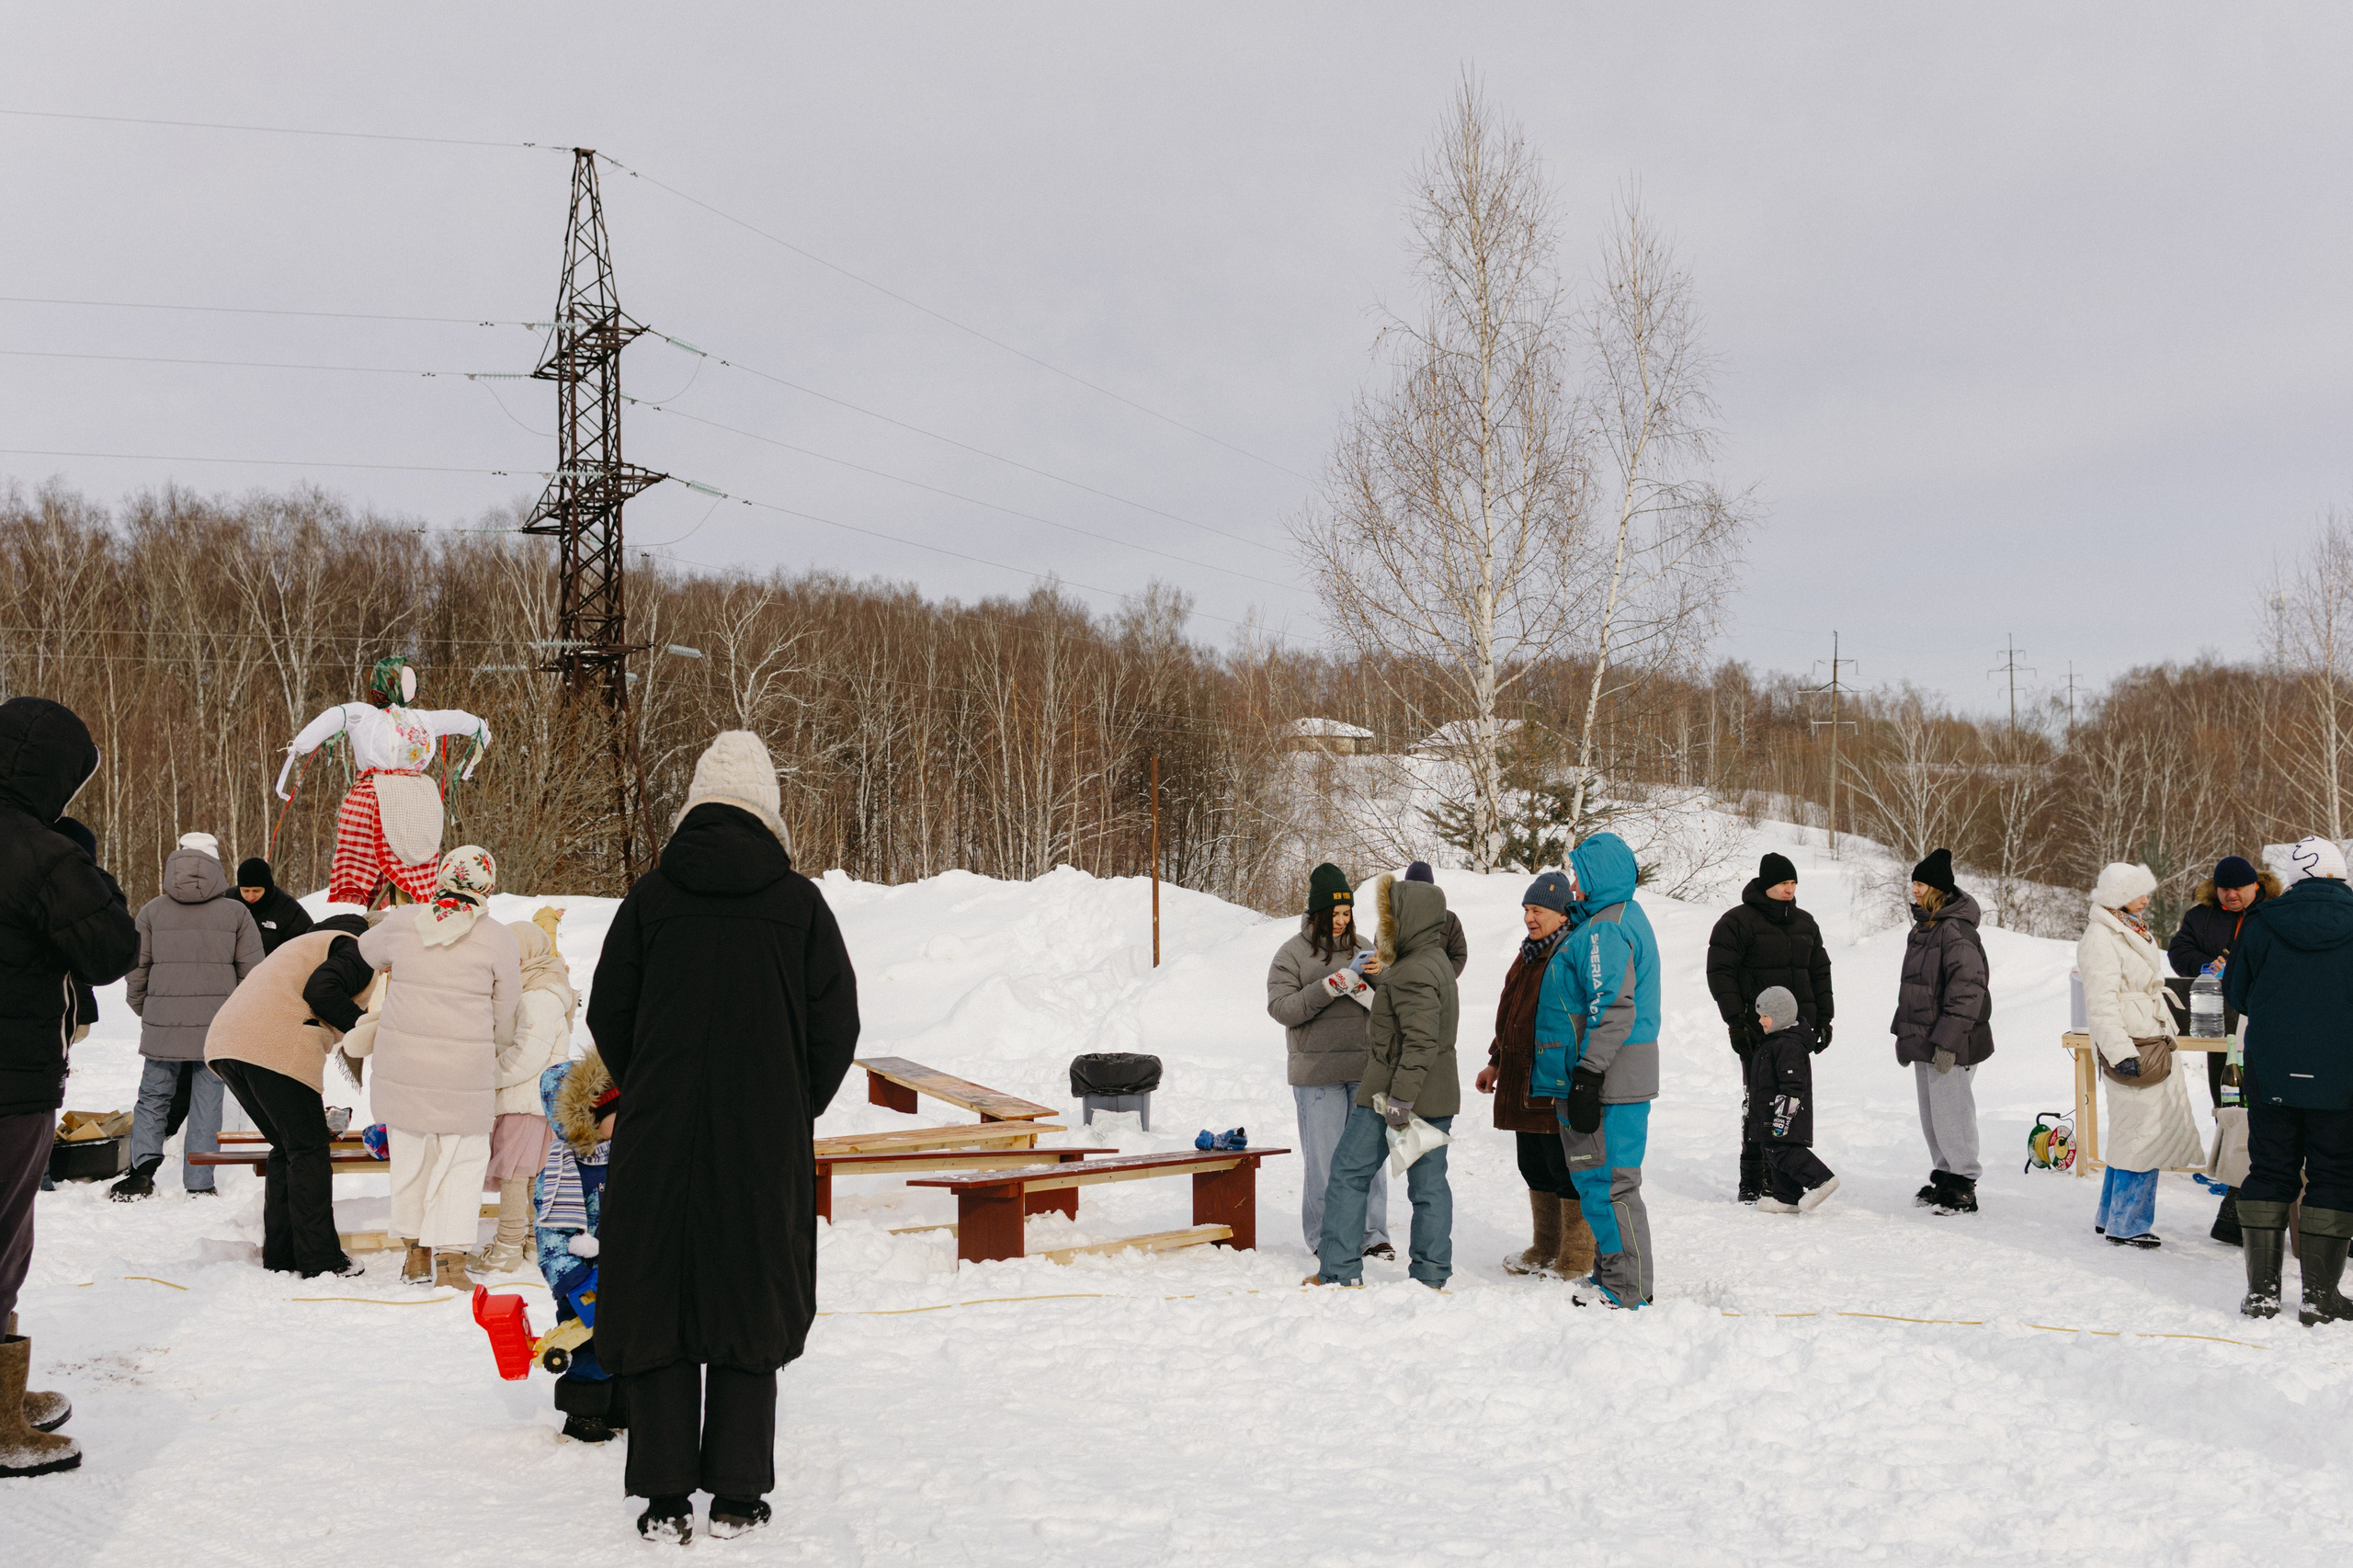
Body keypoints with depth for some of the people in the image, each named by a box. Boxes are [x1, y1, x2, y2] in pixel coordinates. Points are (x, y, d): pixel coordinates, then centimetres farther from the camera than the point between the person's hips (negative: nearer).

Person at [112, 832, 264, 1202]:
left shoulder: (153, 910, 3)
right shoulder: (236, 912, 1)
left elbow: (136, 969, 6)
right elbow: (253, 973, 2)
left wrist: (144, 1011, 23)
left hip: (163, 1027, 0)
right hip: (218, 1028, 0)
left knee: (153, 1098, 14)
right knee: (206, 1103, 7)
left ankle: (143, 1166, -4)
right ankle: (199, 1183, 7)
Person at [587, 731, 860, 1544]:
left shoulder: (650, 897, -1)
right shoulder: (799, 902, -2)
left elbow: (608, 1017, 3)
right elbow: (836, 1026, 0)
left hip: (659, 1141, 0)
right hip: (767, 1143, 0)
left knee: (657, 1305, 8)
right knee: (751, 1304, 10)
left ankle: (665, 1499, 10)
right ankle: (737, 1494, 13)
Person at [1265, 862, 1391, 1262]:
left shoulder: (1362, 947, 13)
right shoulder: (1293, 952, 0)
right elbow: (1280, 1007, -9)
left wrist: (1381, 976, -7)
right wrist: (1332, 986, -18)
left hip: (1365, 1068, 4)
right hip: (1318, 1073, -4)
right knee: (1324, 1157, -2)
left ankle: (1372, 1234, 13)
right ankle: (1325, 1238, 9)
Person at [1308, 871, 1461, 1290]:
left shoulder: (1413, 973, -18)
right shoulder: (1440, 963, 14)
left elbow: (1420, 1043, -25)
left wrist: (1399, 1099, -25)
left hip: (1392, 1094, -9)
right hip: (1439, 1097, 9)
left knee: (1348, 1173, 2)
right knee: (1430, 1181, 9)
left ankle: (1339, 1271, 4)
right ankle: (1432, 1275, 10)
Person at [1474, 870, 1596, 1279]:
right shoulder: (1530, 954, 16)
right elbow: (1510, 1014, 26)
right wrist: (1497, 1061, 28)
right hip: (1522, 1084, 10)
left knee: (1567, 1172, -1)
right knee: (1535, 1169, 17)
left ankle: (1577, 1259, 9)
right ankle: (1546, 1249, 30)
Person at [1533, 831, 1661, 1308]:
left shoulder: (1605, 929, -15)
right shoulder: (1624, 916, 19)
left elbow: (1613, 1010, -22)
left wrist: (1587, 1076, -22)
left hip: (1608, 1079, -11)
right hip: (1625, 1080, 11)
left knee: (1605, 1183, -5)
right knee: (1602, 1179, 16)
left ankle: (1627, 1290, 0)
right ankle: (1616, 1273, 23)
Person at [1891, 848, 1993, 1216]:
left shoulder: (1956, 929, -17)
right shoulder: (1924, 927, 14)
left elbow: (1968, 988, -21)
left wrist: (1947, 1040, -23)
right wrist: (1903, 1033, 20)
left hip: (1949, 1045, -10)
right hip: (1923, 1039, 10)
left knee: (1950, 1111, -5)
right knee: (1931, 1115, 16)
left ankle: (1962, 1187, 4)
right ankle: (1944, 1176, 26)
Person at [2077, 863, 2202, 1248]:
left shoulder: (2132, 933, 18)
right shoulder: (2100, 939, -14)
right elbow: (2101, 1003, -21)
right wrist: (2120, 1053, -26)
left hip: (2154, 1043, 10)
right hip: (2131, 1048, -10)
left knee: (2131, 1136, 13)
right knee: (2142, 1137, -6)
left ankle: (2111, 1217, 22)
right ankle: (2125, 1226, 2)